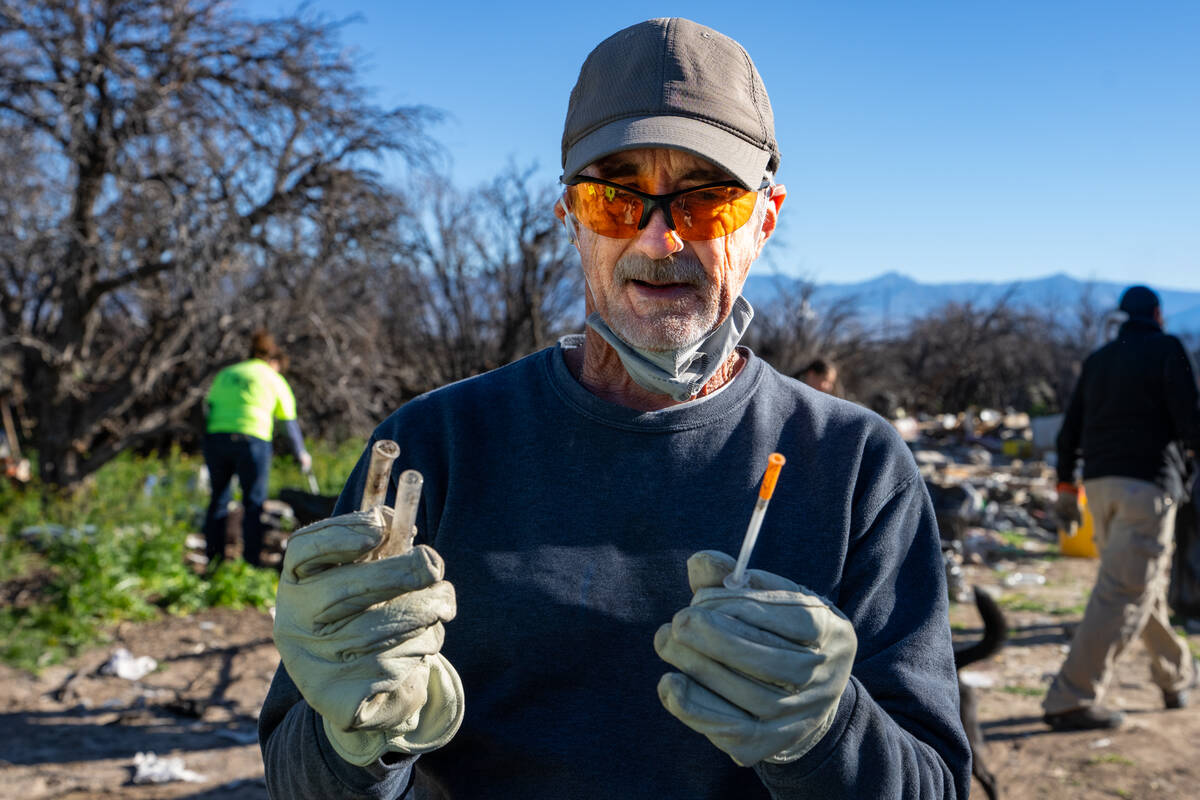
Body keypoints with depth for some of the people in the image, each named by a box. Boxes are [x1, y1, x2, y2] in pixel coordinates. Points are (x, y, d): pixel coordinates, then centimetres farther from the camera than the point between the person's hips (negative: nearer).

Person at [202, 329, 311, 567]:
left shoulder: (225, 374, 21)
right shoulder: (274, 380, 10)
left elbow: (209, 409, 18)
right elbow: (290, 423, 13)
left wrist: (208, 453, 23)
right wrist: (301, 454, 26)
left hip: (215, 438, 4)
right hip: (251, 440, -4)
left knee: (219, 499, 15)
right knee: (254, 503, 5)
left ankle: (212, 559, 17)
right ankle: (251, 562, 3)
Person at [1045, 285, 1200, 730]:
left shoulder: (1097, 360, 16)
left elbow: (1069, 430, 15)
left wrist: (1066, 488, 21)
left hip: (1099, 484, 7)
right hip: (1148, 482, -7)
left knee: (1147, 583, 22)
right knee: (1123, 595, -7)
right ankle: (1070, 701, -12)